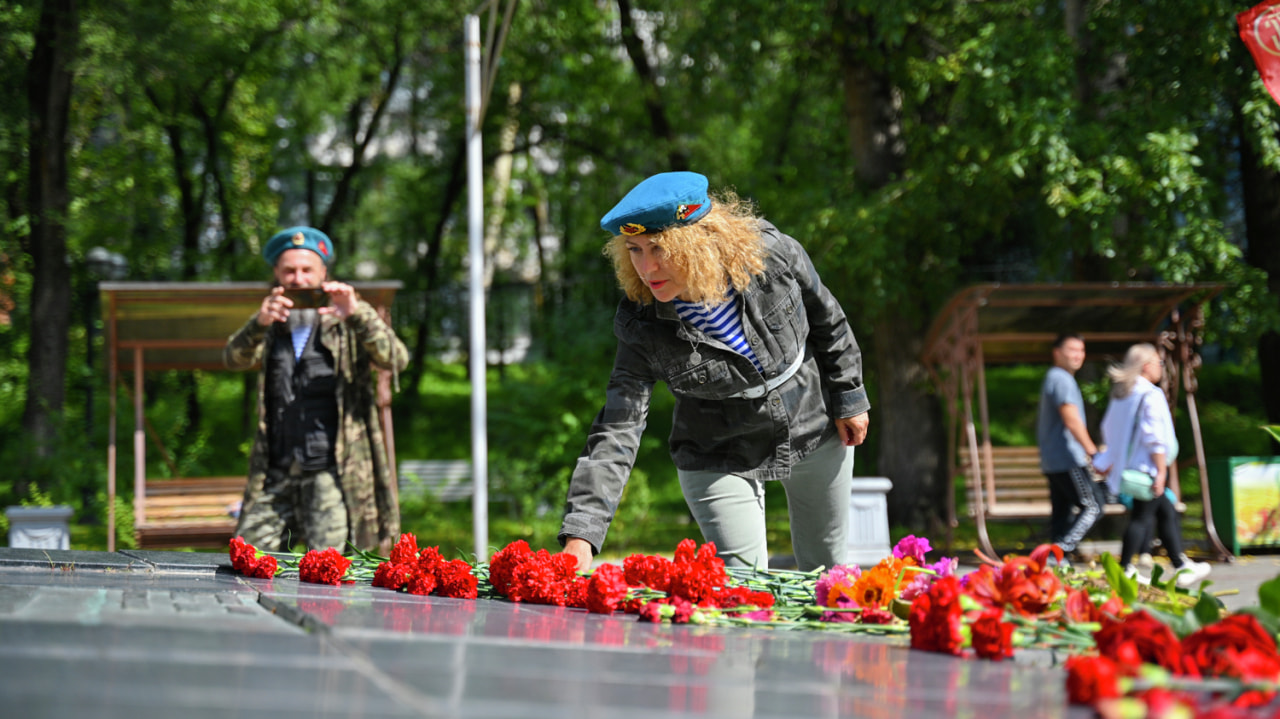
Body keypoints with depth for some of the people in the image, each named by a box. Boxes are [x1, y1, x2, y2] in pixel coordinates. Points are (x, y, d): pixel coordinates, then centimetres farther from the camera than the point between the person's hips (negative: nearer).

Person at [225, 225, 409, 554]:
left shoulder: (347, 326, 8)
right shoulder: (270, 329, 16)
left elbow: (396, 360, -6)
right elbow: (234, 358, -2)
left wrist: (358, 315, -23)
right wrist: (258, 324, -23)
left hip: (332, 474, -3)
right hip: (276, 477, 4)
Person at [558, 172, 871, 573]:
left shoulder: (772, 255, -25)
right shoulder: (642, 327, -26)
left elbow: (826, 321, -4)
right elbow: (617, 432, -28)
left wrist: (848, 397, 4)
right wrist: (580, 535, -38)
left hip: (816, 434, 2)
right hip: (719, 461, -1)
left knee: (825, 567, 18)